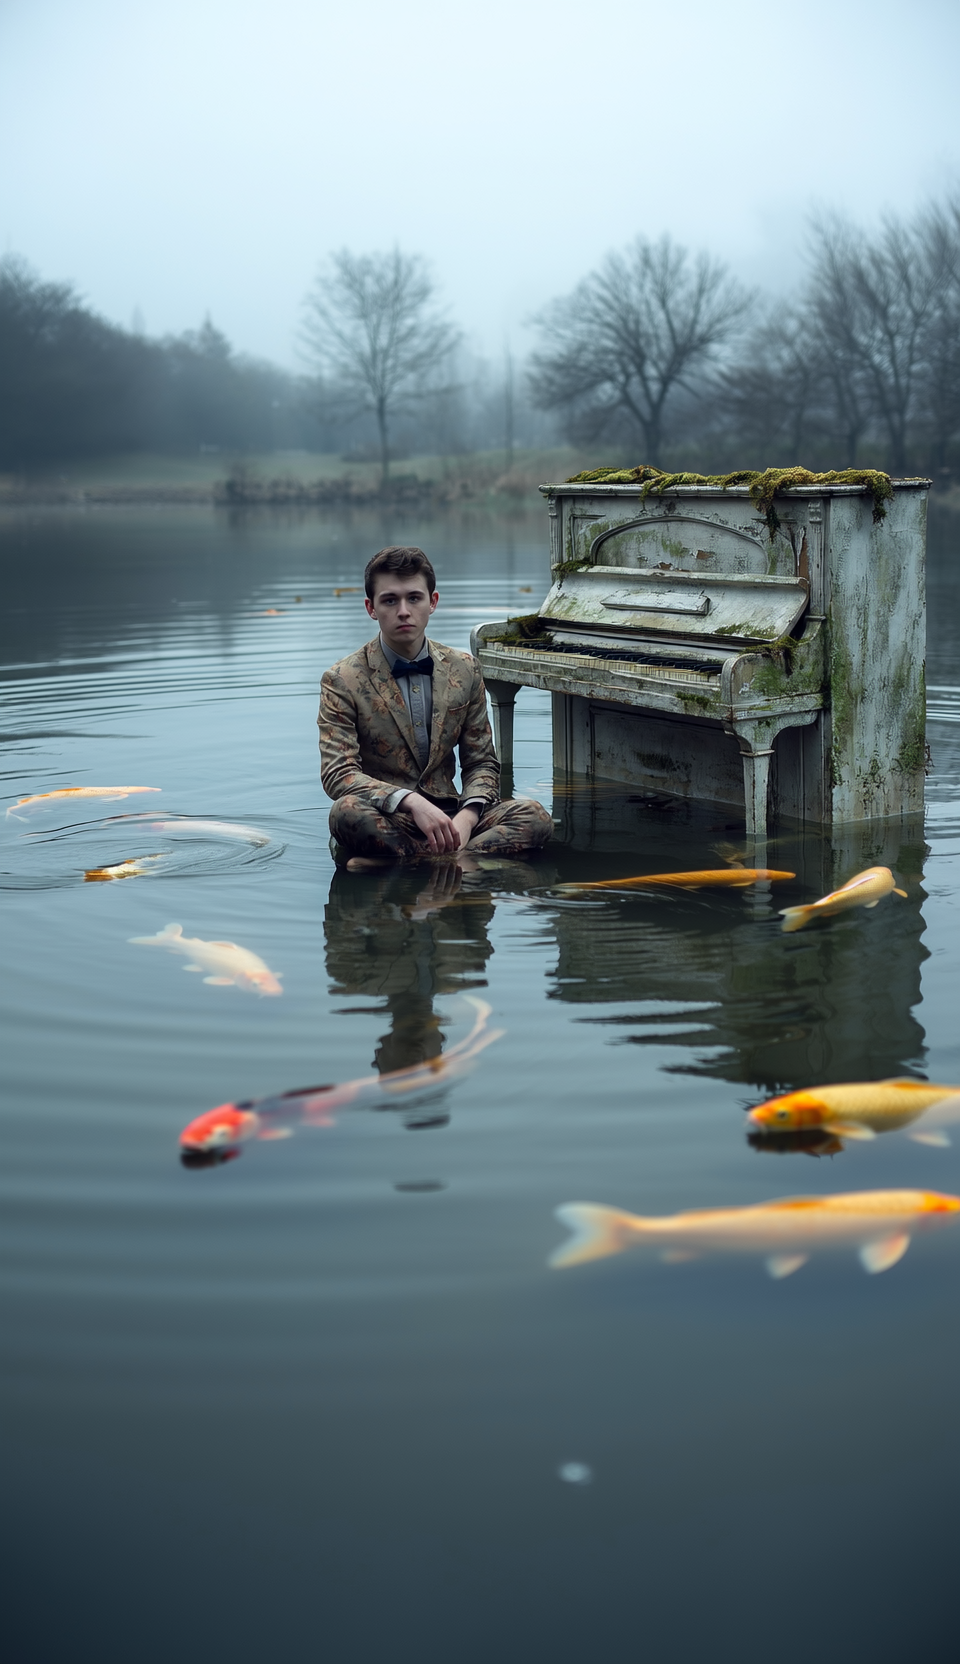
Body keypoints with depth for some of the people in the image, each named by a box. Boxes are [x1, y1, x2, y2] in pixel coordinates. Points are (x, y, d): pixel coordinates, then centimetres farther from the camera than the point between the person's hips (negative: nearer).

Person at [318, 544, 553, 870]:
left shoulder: (463, 671, 10)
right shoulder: (342, 680, -2)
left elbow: (482, 762, 12)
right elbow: (338, 773, -12)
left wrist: (466, 817, -11)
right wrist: (412, 803, -29)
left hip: (445, 818, 4)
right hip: (384, 822, -4)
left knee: (534, 816, -23)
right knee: (347, 811, -37)